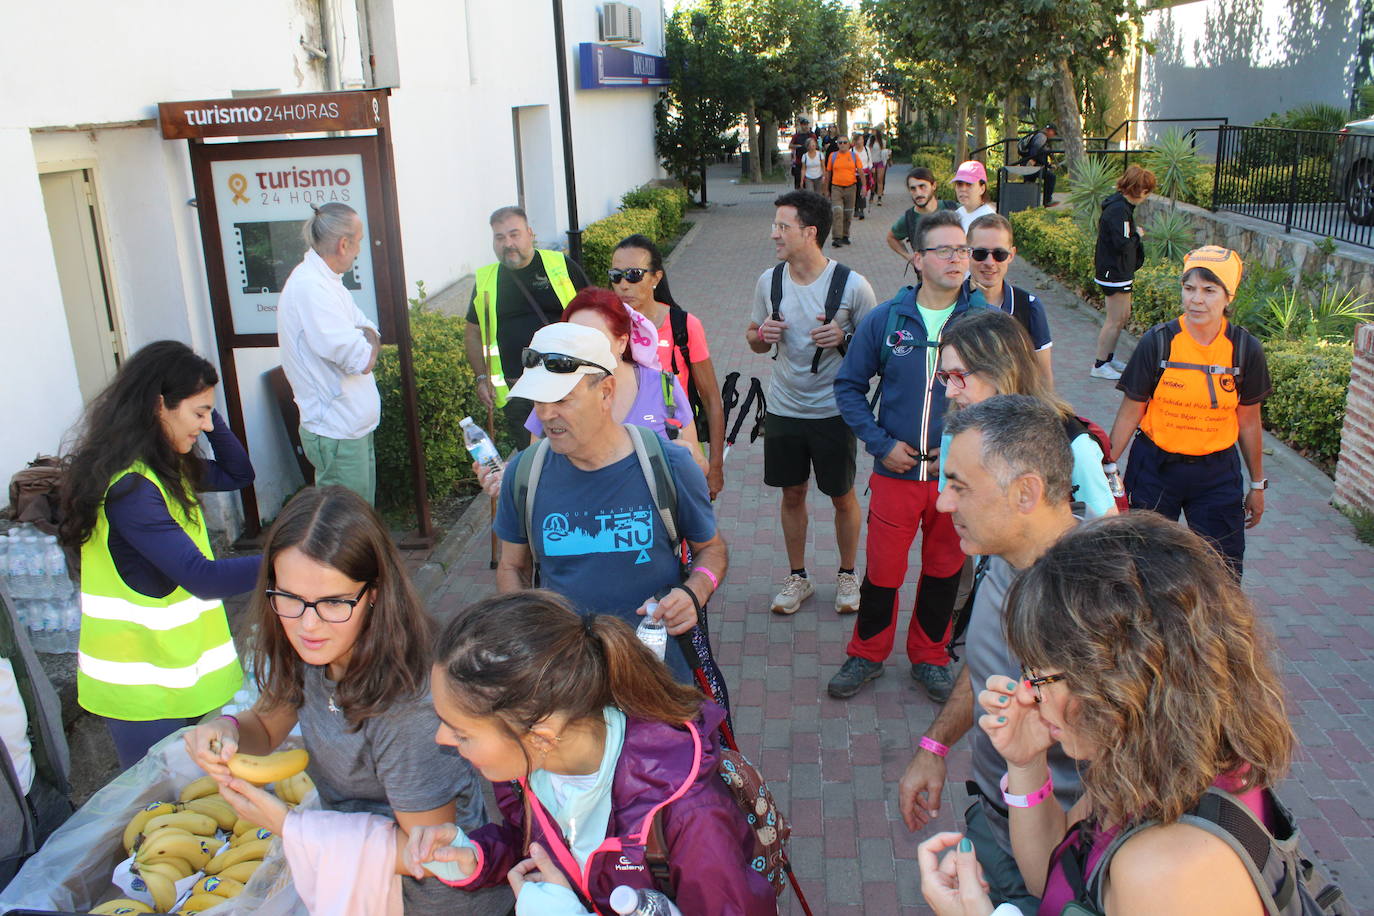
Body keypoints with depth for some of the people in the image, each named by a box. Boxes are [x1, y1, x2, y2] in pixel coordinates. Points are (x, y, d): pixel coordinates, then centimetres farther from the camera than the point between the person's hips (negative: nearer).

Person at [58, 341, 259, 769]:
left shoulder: (165, 468, 5)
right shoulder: (129, 486, -24)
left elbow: (238, 474, 16)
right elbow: (202, 577, -30)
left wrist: (208, 414, 3)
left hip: (181, 666, 8)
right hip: (144, 685, -8)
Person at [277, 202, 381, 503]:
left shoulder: (327, 281, 12)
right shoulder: (310, 287, -22)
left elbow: (371, 335, 11)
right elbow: (362, 360, -25)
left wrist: (366, 340, -11)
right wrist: (369, 340, -4)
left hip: (356, 425, 10)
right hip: (337, 433, -10)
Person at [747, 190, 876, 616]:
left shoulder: (852, 285, -14)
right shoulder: (769, 281, -3)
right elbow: (755, 341, 9)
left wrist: (844, 337, -25)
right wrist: (761, 334, -15)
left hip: (834, 410, -3)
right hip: (783, 409, 3)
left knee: (843, 497, 11)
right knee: (792, 493, 14)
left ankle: (847, 574, 33)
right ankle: (798, 576, 32)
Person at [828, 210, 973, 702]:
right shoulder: (885, 320, -4)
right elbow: (849, 385, 4)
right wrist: (880, 443, -6)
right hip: (896, 472, -1)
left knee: (945, 569, 15)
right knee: (882, 570, 8)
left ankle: (929, 657, 36)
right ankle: (867, 655, 31)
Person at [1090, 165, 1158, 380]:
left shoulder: (1121, 205, 11)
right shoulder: (1119, 209, -21)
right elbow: (1123, 243, -26)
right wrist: (1137, 235, -9)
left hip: (1120, 271, 11)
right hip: (1114, 272, -11)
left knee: (1124, 316, 18)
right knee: (1115, 320, -4)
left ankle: (1109, 357, 29)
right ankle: (1099, 365, 4)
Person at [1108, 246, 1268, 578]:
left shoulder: (1245, 349, -7)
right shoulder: (1157, 342, -12)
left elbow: (1248, 422, 4)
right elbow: (1130, 413, -6)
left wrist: (1258, 485, 12)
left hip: (1217, 473, 1)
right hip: (1155, 467, -1)